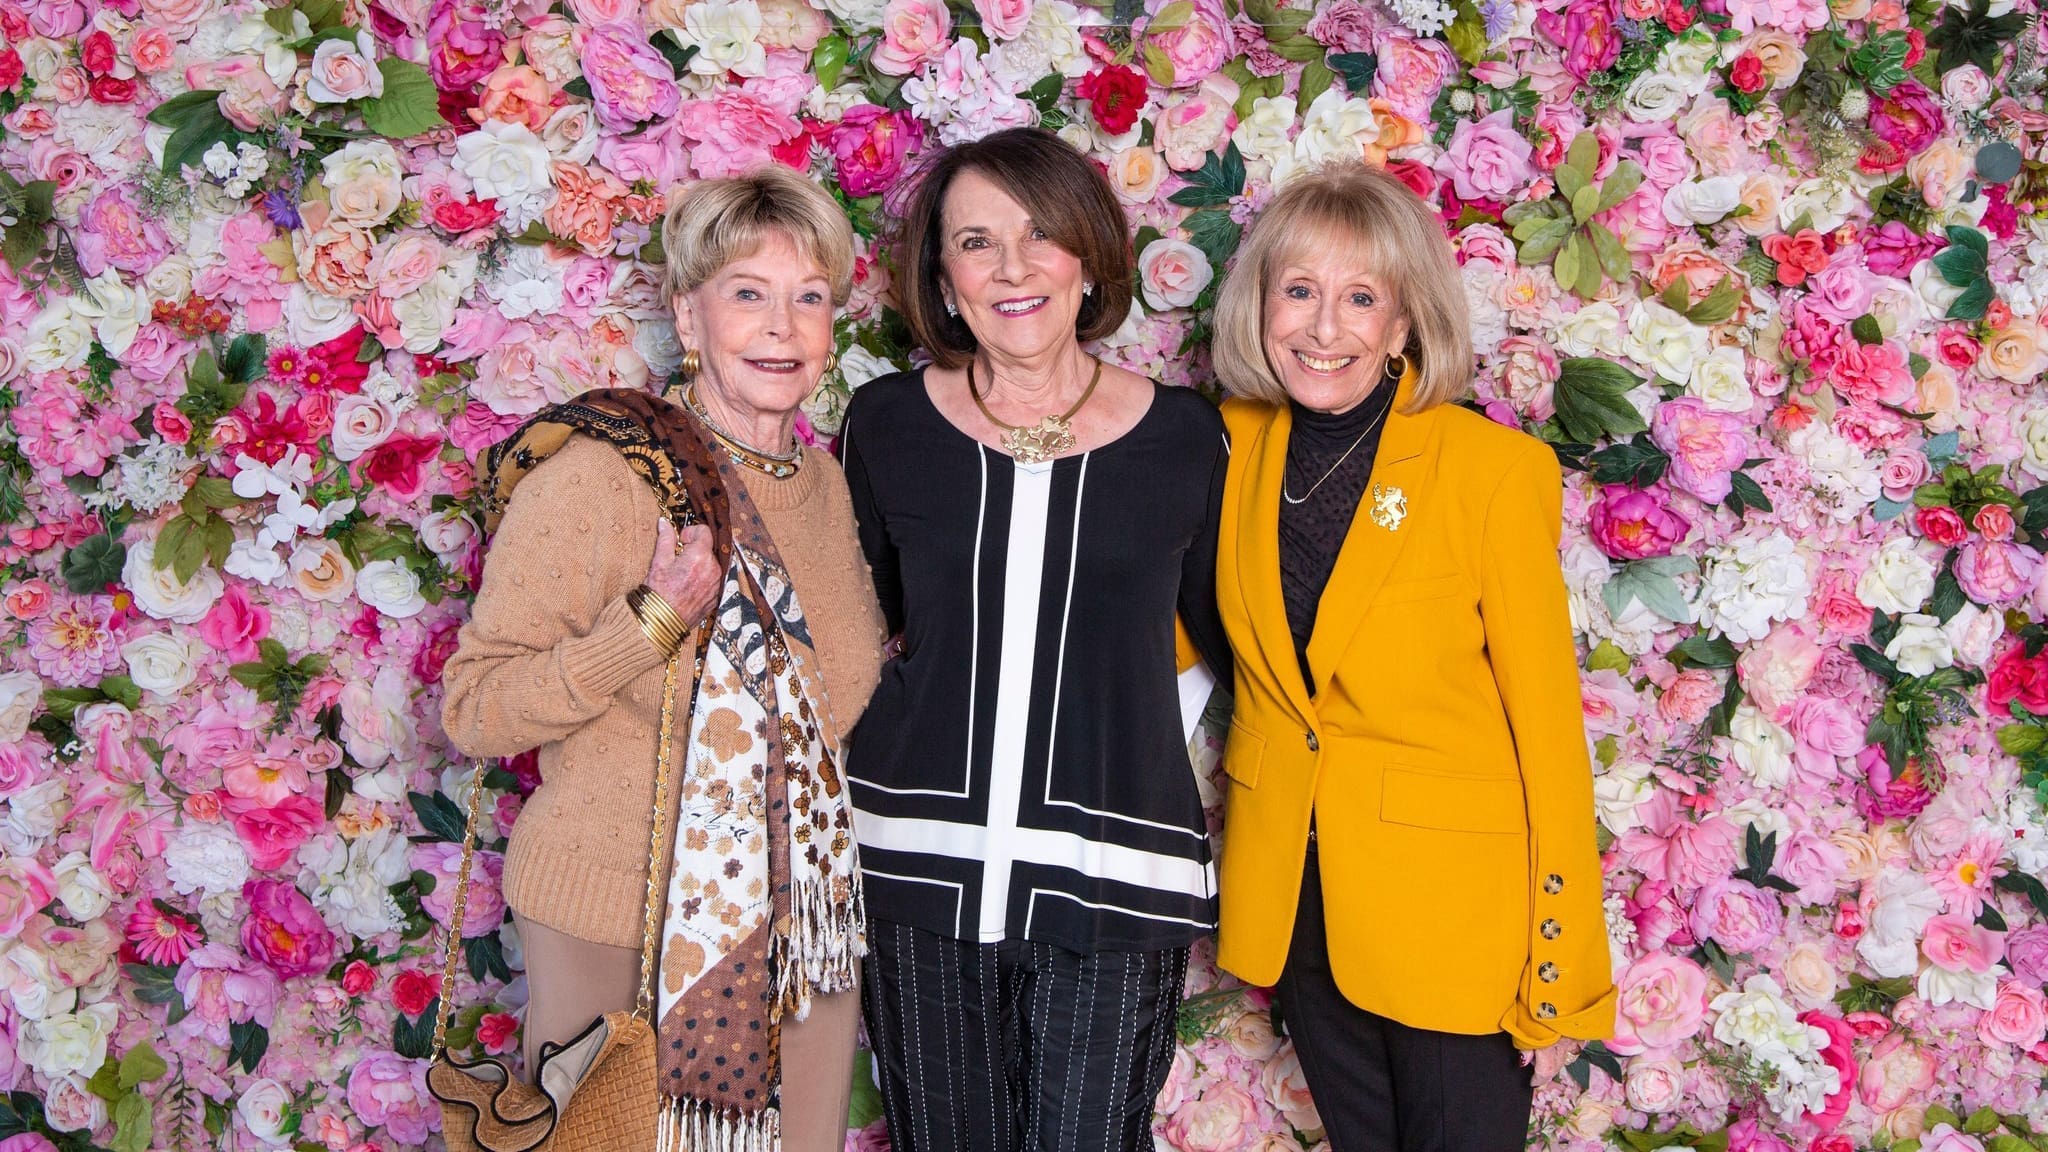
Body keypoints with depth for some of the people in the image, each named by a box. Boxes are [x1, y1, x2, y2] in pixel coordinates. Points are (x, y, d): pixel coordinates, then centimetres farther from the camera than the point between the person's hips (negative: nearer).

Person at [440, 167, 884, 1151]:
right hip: (622, 929, -6)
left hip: (805, 923, 6)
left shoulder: (824, 483, 7)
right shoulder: (594, 478, -14)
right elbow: (472, 712, -15)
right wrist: (651, 622, -25)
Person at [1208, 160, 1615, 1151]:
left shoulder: (1497, 470, -17)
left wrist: (1561, 954, -10)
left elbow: (1547, 720, -13)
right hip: (1289, 891, 5)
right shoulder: (1232, 446, -3)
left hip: (1448, 893, -4)